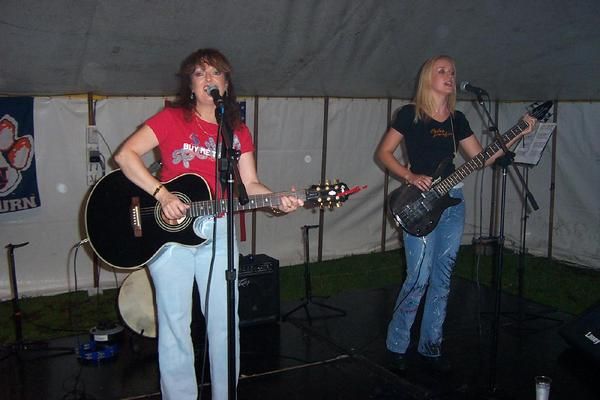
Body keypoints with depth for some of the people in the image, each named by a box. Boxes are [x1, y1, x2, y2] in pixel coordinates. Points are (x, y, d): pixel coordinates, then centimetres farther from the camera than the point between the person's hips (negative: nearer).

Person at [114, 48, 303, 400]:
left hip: (217, 231, 3)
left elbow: (249, 183, 6)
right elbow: (126, 155, -11)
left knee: (225, 321, 7)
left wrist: (278, 200, -13)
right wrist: (162, 195, -20)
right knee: (176, 323, 4)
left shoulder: (237, 131, 9)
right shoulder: (172, 118, -3)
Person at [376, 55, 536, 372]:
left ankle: (430, 347, 20)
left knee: (442, 279, 9)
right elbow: (383, 152, -2)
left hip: (453, 202, 6)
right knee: (419, 278, -8)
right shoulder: (410, 114, -3)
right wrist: (410, 176, -15)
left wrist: (518, 134, 4)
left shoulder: (457, 119, 12)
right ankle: (396, 346, 8)